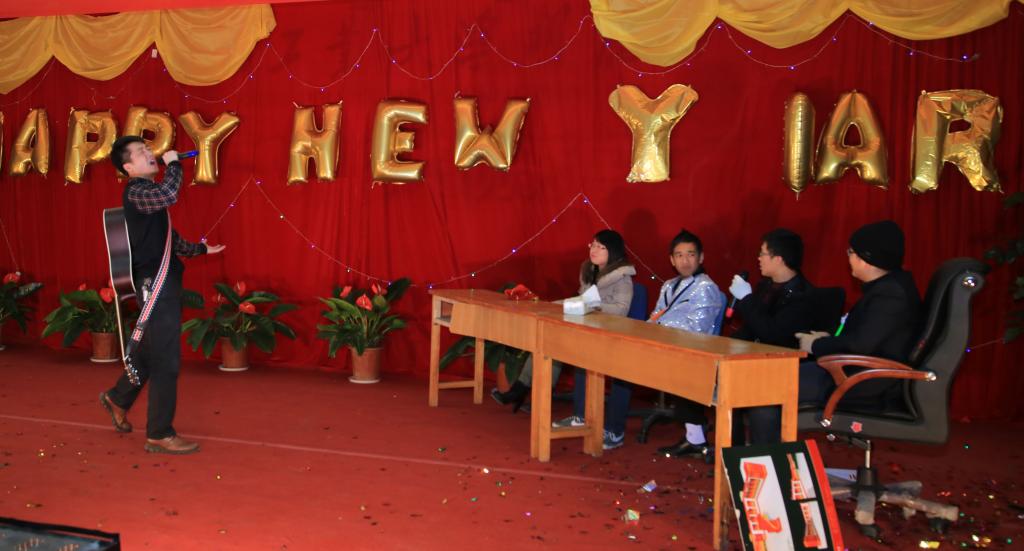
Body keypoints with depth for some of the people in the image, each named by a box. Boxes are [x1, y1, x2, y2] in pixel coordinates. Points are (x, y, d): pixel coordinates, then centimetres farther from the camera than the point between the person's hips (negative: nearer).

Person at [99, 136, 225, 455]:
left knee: (151, 352, 22)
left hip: (164, 281, 10)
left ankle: (118, 398, 41)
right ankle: (159, 435, 1)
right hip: (155, 283, -10)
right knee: (166, 360, -7)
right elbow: (169, 195, -35)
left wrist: (200, 249, 32)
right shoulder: (136, 192, -12)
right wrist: (173, 164, -19)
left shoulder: (149, 193, 18)